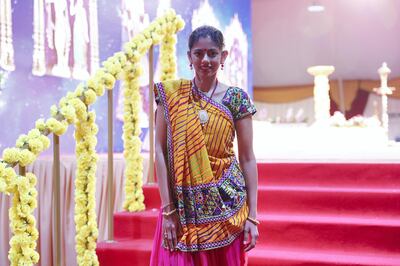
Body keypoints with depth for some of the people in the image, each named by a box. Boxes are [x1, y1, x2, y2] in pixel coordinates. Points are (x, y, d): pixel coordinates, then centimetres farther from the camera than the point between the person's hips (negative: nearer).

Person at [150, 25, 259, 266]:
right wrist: (167, 209, -9)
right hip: (183, 205, 0)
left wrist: (252, 216, -5)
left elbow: (248, 158, -1)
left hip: (226, 204, 0)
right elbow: (160, 151, -3)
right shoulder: (171, 94, 0)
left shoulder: (236, 98, -1)